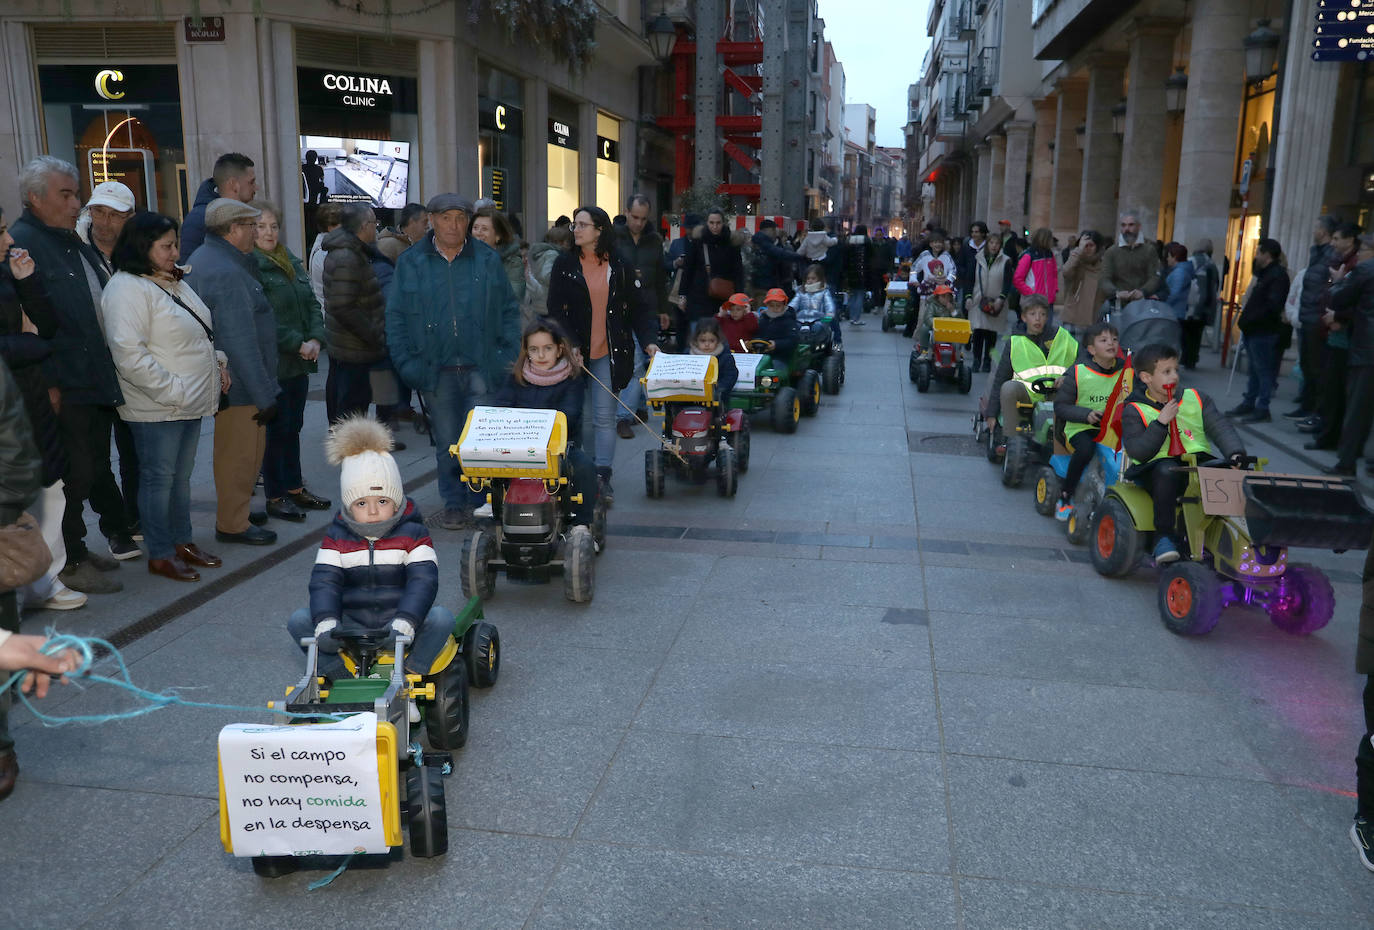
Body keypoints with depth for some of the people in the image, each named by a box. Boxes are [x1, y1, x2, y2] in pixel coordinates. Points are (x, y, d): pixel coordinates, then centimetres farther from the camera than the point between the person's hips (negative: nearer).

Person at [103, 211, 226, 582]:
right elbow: (129, 354, -23)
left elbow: (203, 331, 27)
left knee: (181, 476, 17)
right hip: (157, 409, -9)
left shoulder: (176, 283, 14)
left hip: (191, 402, 9)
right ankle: (160, 555, 12)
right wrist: (172, 391, -21)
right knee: (159, 478, 1)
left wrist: (218, 360, 9)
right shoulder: (127, 288, -16)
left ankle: (183, 542, 28)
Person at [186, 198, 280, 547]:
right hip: (239, 385, -11)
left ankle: (233, 512, 37)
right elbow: (241, 343, -25)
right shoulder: (227, 273, -24)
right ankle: (232, 524, 15)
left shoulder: (203, 258, 10)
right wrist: (264, 395, -22)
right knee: (242, 455, 3)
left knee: (233, 451, 23)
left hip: (224, 382, 11)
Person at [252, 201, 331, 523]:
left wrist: (316, 340, -4)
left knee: (293, 426, 15)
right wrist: (298, 344, -16)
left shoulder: (292, 263, 14)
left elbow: (312, 304, 13)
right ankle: (275, 497, 10)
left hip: (299, 363, 7)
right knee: (276, 428, 0)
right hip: (272, 363, -7)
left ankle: (295, 488, 25)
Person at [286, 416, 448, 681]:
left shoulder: (412, 533, -3)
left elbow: (423, 581, -16)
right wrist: (326, 624, -28)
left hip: (397, 626, -2)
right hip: (350, 627, 2)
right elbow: (324, 582, -8)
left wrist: (403, 624, -33)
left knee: (441, 618, -29)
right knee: (299, 620, -18)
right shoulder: (337, 536, 4)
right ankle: (342, 677, -20)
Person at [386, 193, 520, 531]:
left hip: (482, 368, -1)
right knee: (446, 443, 8)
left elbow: (509, 310, 8)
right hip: (436, 372, 1)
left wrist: (508, 357, -3)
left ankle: (483, 503, 11)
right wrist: (407, 363, -4)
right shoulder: (411, 262, 6)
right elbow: (396, 317, 6)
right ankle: (454, 504, 21)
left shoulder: (488, 259, 6)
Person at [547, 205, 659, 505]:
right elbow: (555, 310, -1)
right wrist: (569, 345, -13)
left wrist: (648, 340, -6)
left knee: (605, 416, -2)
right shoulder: (564, 265, 3)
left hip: (608, 352, 0)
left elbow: (636, 308, 6)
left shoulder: (619, 266, 4)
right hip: (573, 352, 1)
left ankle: (602, 475, 3)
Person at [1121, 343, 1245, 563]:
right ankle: (1164, 535, -24)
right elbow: (1137, 452, -10)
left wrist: (1236, 454, -12)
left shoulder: (1196, 399, 14)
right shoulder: (1134, 411, 1)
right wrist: (1161, 423, -17)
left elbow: (1220, 427, 6)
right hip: (1157, 468, -4)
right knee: (1167, 470, -38)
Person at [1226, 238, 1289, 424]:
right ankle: (1248, 403, 23)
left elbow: (1272, 306, -22)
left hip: (1263, 332, -10)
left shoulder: (1278, 275, -13)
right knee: (1255, 369, 16)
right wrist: (1247, 315, 8)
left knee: (1263, 370, -4)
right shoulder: (1264, 273, 18)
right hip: (1254, 331, 10)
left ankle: (1262, 409, 1)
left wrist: (1250, 319, -18)